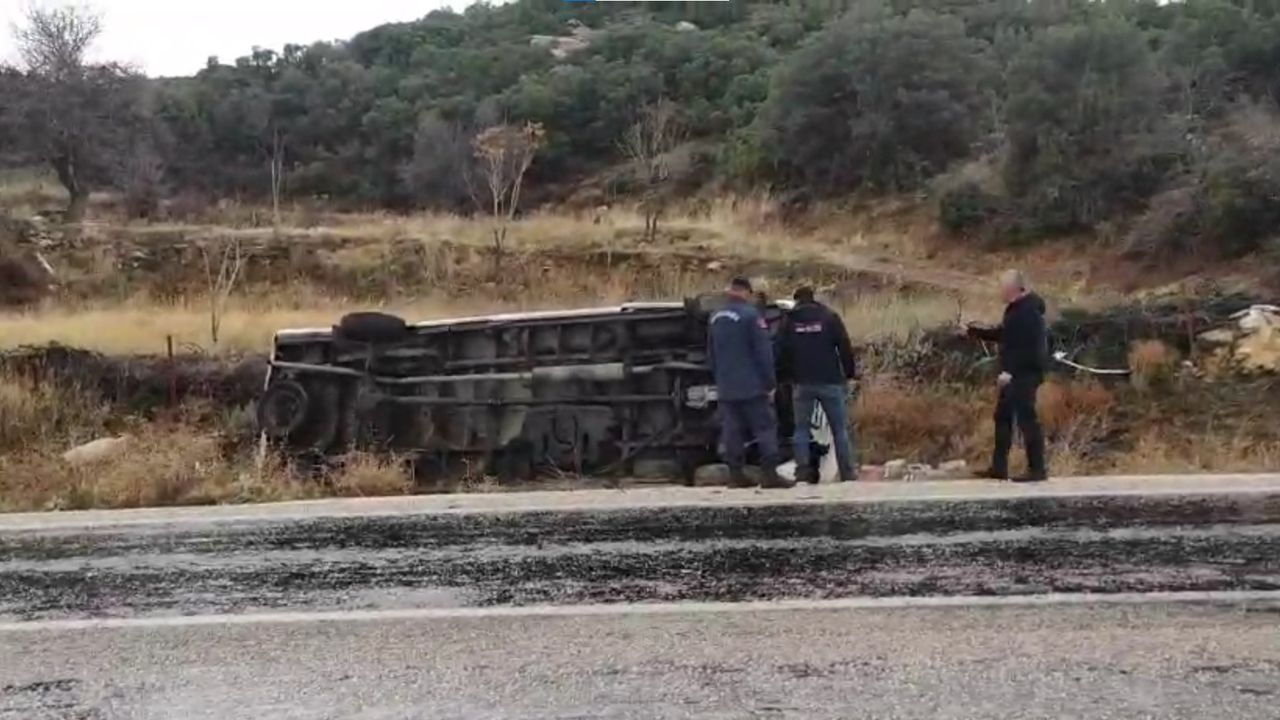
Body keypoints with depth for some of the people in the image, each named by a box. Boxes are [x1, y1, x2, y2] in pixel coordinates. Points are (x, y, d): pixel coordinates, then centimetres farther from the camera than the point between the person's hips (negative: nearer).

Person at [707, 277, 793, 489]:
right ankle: (770, 474, -10)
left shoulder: (715, 318, 12)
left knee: (732, 431, 8)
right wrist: (770, 383, -7)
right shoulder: (750, 315, -10)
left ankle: (736, 474, 8)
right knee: (765, 428, -3)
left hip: (725, 389, 6)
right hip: (751, 386, -6)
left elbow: (710, 354, 20)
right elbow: (763, 352, -12)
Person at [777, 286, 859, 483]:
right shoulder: (829, 316, 0)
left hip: (802, 382, 1)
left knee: (801, 428, 9)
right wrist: (850, 372, 4)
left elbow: (781, 351, 3)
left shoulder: (790, 321, 4)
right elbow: (845, 347, -5)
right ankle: (848, 473, 2)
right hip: (830, 381, -1)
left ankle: (803, 470, 2)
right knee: (840, 428, 4)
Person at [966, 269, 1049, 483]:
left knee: (1026, 419, -8)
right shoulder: (1016, 308, 15)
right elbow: (1003, 335, 26)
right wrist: (975, 332, 24)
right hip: (1016, 374, 11)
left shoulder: (1028, 312, -18)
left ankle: (1037, 469, -3)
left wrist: (1011, 371, -28)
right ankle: (999, 467, 20)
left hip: (1025, 374, -11)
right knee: (1003, 417, 14)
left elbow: (1029, 347, -25)